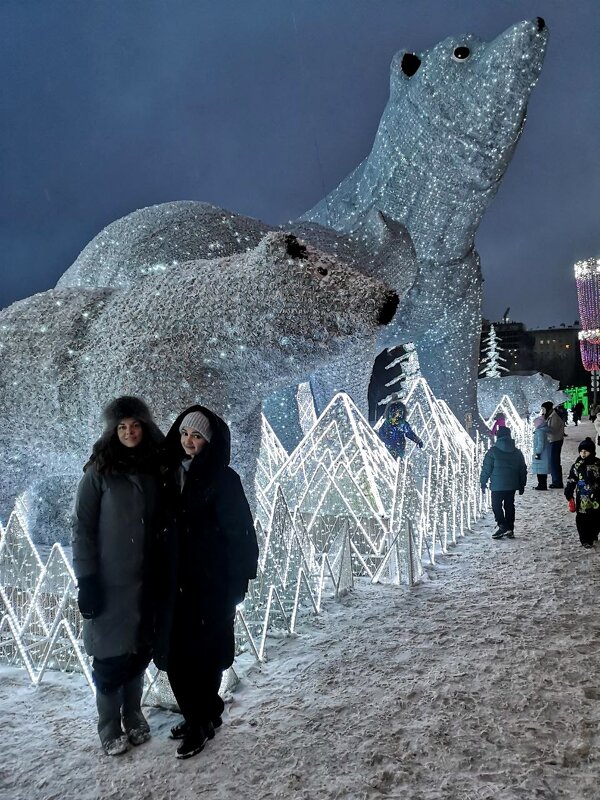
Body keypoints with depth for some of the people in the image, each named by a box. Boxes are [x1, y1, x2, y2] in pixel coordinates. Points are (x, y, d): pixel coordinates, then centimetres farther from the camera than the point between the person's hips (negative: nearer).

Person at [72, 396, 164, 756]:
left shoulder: (155, 469, 4)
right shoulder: (99, 472, -6)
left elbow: (163, 524, 9)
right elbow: (83, 528, -6)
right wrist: (87, 580, -12)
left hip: (147, 580, 3)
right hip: (109, 581, -3)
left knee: (140, 649, 12)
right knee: (111, 655, 5)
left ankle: (134, 717, 31)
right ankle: (110, 729, 23)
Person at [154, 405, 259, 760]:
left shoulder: (223, 479, -9)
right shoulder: (171, 476, 8)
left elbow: (240, 531, -10)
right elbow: (164, 528, 11)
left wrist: (238, 580, -13)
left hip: (211, 582, -6)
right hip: (176, 581, 6)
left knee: (201, 652, 2)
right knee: (174, 651, 10)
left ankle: (200, 721, 22)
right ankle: (206, 711, 31)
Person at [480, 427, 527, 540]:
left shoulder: (493, 451, -8)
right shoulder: (517, 452, 7)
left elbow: (486, 468, -8)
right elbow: (523, 470, 13)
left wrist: (483, 482, 1)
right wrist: (522, 485, 20)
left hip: (497, 486, -5)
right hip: (512, 485, 5)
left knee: (496, 505, 3)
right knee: (509, 506, 12)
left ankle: (502, 526, -10)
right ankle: (510, 530, 15)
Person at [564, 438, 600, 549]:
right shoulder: (577, 466, -6)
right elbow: (570, 483, -4)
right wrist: (569, 497, -6)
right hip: (582, 500, -2)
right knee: (582, 520, 1)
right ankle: (586, 540, 16)